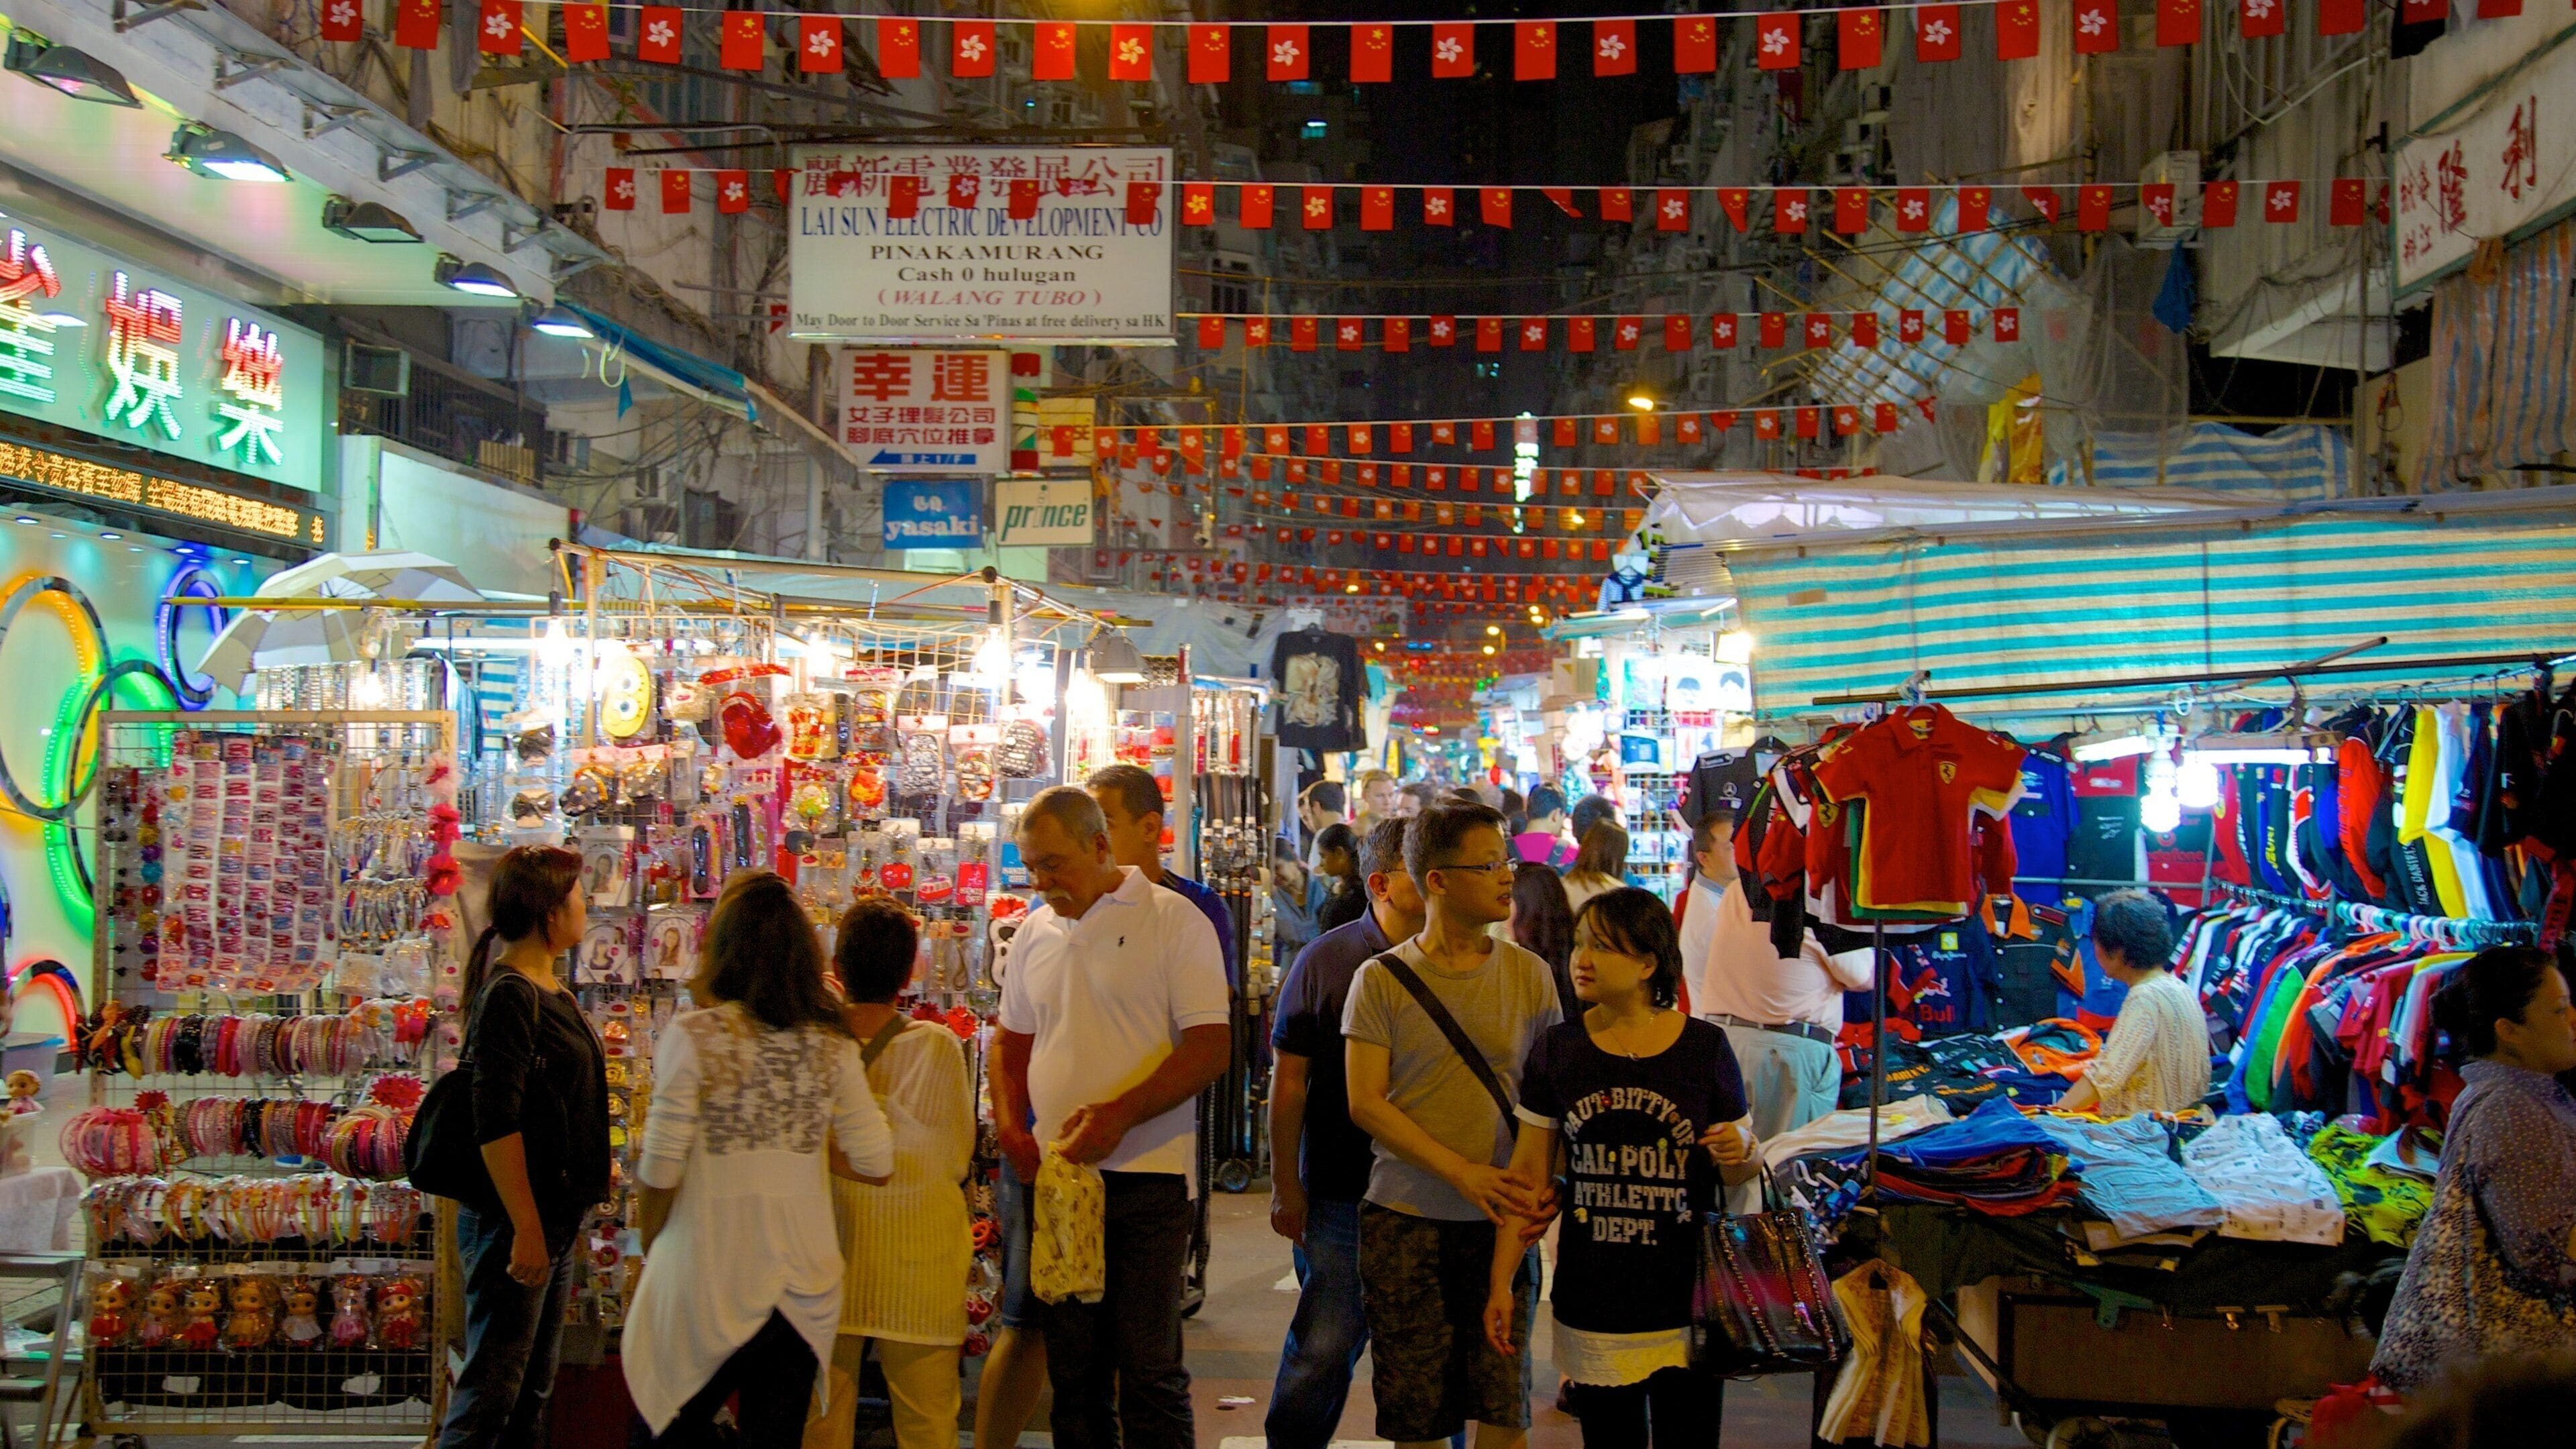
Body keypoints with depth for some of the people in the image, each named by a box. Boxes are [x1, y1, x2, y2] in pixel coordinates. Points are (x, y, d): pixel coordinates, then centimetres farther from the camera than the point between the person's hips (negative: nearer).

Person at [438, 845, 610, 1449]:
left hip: (556, 1215, 10)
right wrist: (526, 1229, -22)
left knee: (534, 1388, 15)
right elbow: (496, 1123, -21)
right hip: (517, 1218, -10)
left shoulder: (553, 991, 12)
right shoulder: (509, 995, -16)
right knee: (492, 1387, -4)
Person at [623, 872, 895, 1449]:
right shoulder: (832, 1045, 0)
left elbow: (661, 1170, -10)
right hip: (804, 1287, 3)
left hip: (708, 1279, -3)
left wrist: (650, 1248, 7)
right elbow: (876, 1163, -1)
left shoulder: (693, 1036, -10)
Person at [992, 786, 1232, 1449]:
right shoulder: (1036, 932, 13)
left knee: (1149, 1371, -3)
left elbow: (1212, 1046, -12)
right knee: (1071, 1368, 11)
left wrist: (1119, 1114, -21)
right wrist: (1010, 1127, 4)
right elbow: (1011, 1041, 21)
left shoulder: (1174, 921, -5)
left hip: (1147, 1175, -5)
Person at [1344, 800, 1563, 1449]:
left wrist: (1545, 1183, -8)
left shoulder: (1529, 974, 5)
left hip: (1502, 1221, 1)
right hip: (1406, 1218, -1)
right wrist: (1463, 1172, -16)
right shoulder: (1382, 980, -1)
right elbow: (1366, 1102, -6)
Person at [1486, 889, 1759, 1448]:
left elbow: (1745, 1168, 6)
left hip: (1688, 1306, -1)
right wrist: (1501, 1283, -1)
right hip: (1593, 1311, 1)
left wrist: (1737, 1155, -17)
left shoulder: (1704, 1047, -2)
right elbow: (1529, 1171, 2)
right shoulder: (1558, 1049, 0)